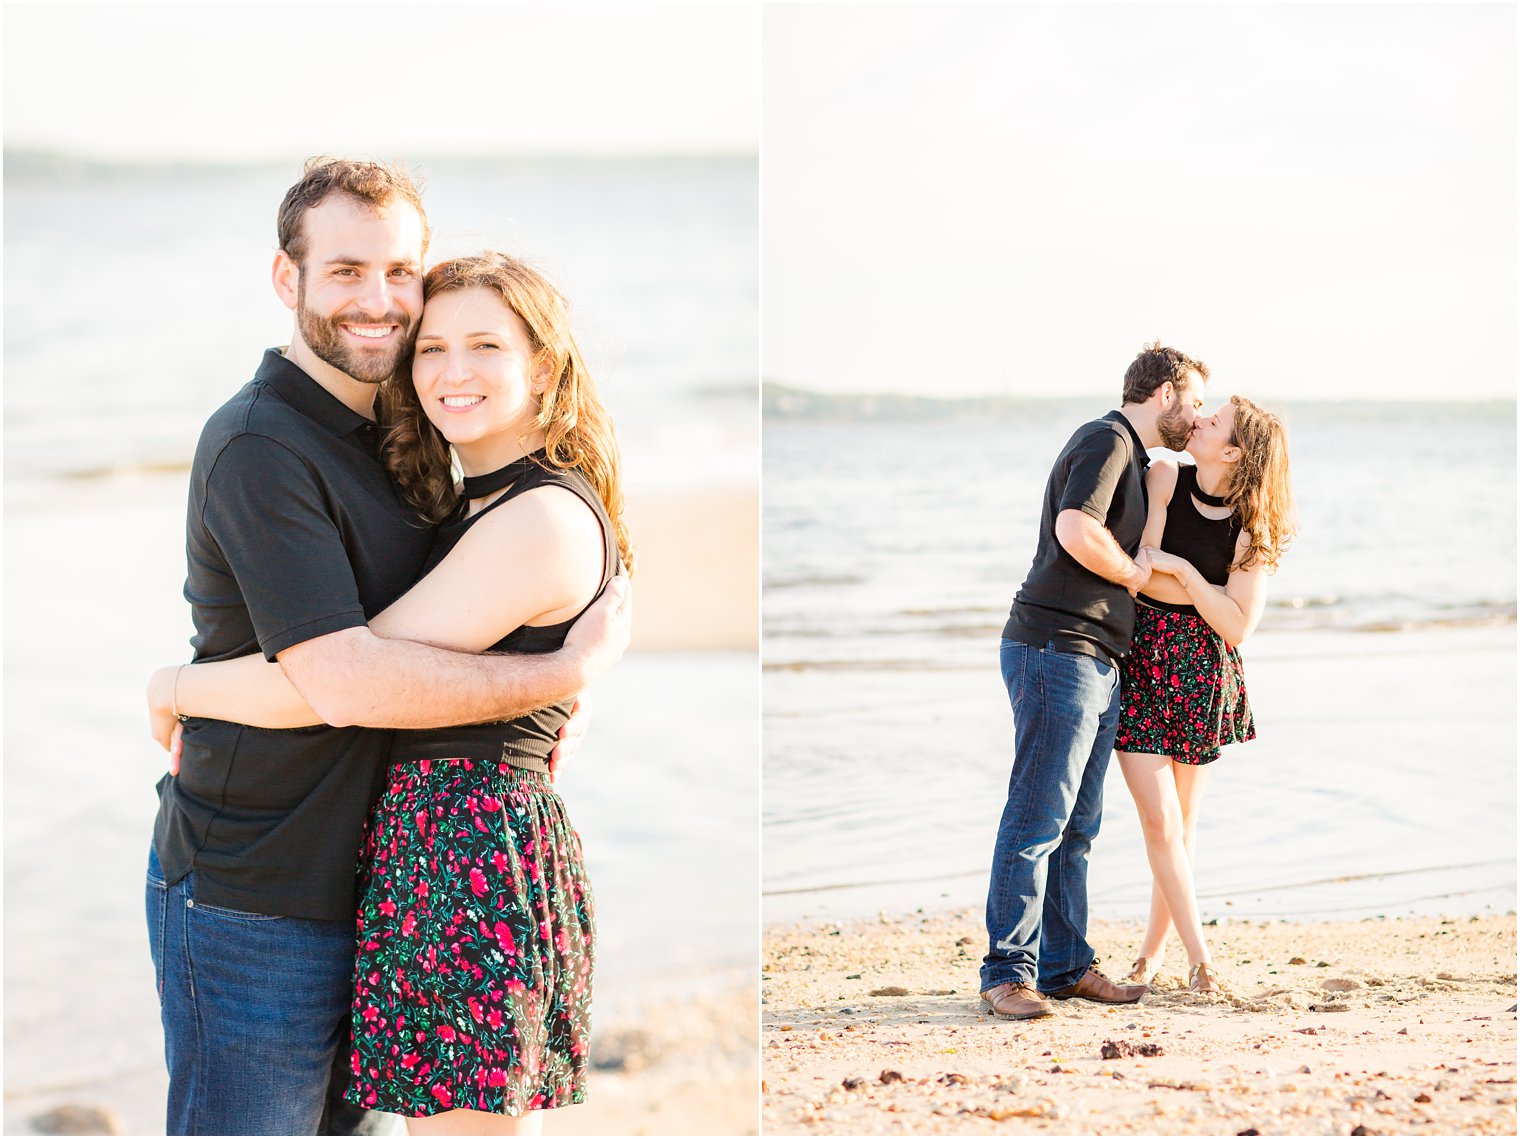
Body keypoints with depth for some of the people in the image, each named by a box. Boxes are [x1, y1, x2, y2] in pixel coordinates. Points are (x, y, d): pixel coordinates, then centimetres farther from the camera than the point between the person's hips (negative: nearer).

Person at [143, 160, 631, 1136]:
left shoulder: (387, 443, 13)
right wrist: (574, 669, -17)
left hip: (360, 894, 9)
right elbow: (344, 681, -25)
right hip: (253, 906, -8)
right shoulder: (258, 445, -16)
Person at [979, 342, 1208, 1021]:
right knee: (1038, 817, -10)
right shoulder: (1108, 441, -8)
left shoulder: (1133, 459, 25)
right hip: (1057, 649, -10)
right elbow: (1076, 530, -24)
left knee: (1076, 824, 10)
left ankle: (1065, 966, 15)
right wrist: (1132, 574, -9)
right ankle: (1007, 974, -9)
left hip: (1095, 663, 10)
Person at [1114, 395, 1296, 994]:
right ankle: (1199, 955, 3)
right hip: (1140, 663, 0)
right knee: (1160, 819, -5)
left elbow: (1237, 627, -12)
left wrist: (1180, 570, -17)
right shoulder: (1163, 478, -4)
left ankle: (1151, 952, 24)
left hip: (1202, 675, 0)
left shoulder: (1252, 530, -6)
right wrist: (1206, 593, -13)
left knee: (1180, 822, 9)